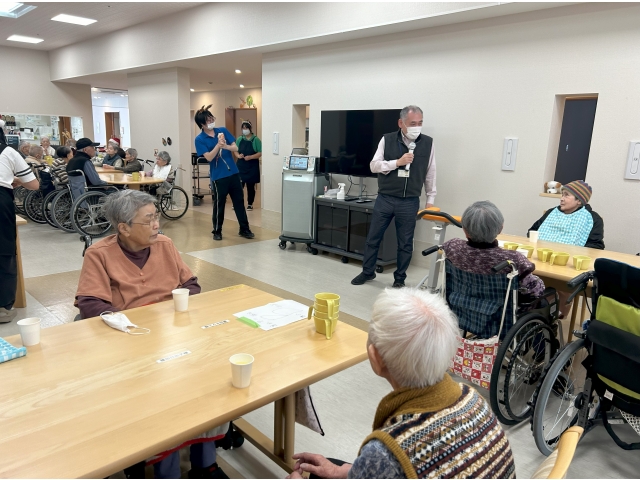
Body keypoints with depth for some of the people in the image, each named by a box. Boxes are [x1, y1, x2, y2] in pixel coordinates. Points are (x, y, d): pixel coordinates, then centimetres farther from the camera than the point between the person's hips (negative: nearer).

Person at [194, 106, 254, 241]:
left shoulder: (223, 130, 5)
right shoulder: (200, 139, -5)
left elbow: (235, 148, 2)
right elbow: (209, 157, -15)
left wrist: (225, 146, -18)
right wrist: (218, 144, -26)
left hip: (234, 173, 4)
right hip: (218, 177, -4)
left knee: (239, 202, 8)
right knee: (219, 205, 4)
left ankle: (244, 229, 18)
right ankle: (217, 231, 20)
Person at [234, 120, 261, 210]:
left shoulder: (256, 140, -5)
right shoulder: (239, 139, 7)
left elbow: (260, 153, -9)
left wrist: (250, 157, -21)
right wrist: (238, 155, -9)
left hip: (252, 167, -3)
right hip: (241, 165, 3)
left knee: (251, 186, 5)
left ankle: (250, 204, 18)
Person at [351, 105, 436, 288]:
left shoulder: (428, 143, 0)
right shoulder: (387, 140, -2)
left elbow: (430, 174, 5)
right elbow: (374, 165, -6)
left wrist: (430, 200, 5)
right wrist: (398, 162, -18)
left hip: (410, 202, 0)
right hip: (385, 199, 0)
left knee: (405, 243, 8)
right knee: (373, 238, 10)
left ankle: (399, 278, 24)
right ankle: (368, 272, 28)